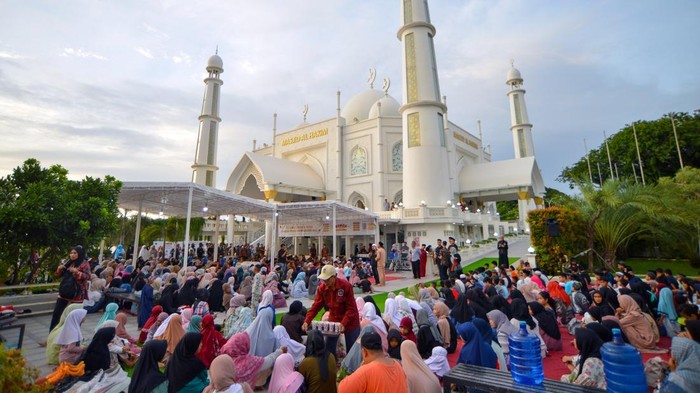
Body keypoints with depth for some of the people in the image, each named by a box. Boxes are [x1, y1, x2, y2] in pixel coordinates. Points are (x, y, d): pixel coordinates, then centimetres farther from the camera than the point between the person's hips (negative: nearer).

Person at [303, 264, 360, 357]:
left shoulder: (346, 286, -24)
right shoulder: (322, 288, -11)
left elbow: (351, 308, -21)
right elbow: (316, 306, -9)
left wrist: (343, 323, -30)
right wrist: (307, 321, -19)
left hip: (350, 321, -4)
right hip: (333, 320, 4)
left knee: (352, 349, 8)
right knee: (328, 348, 7)